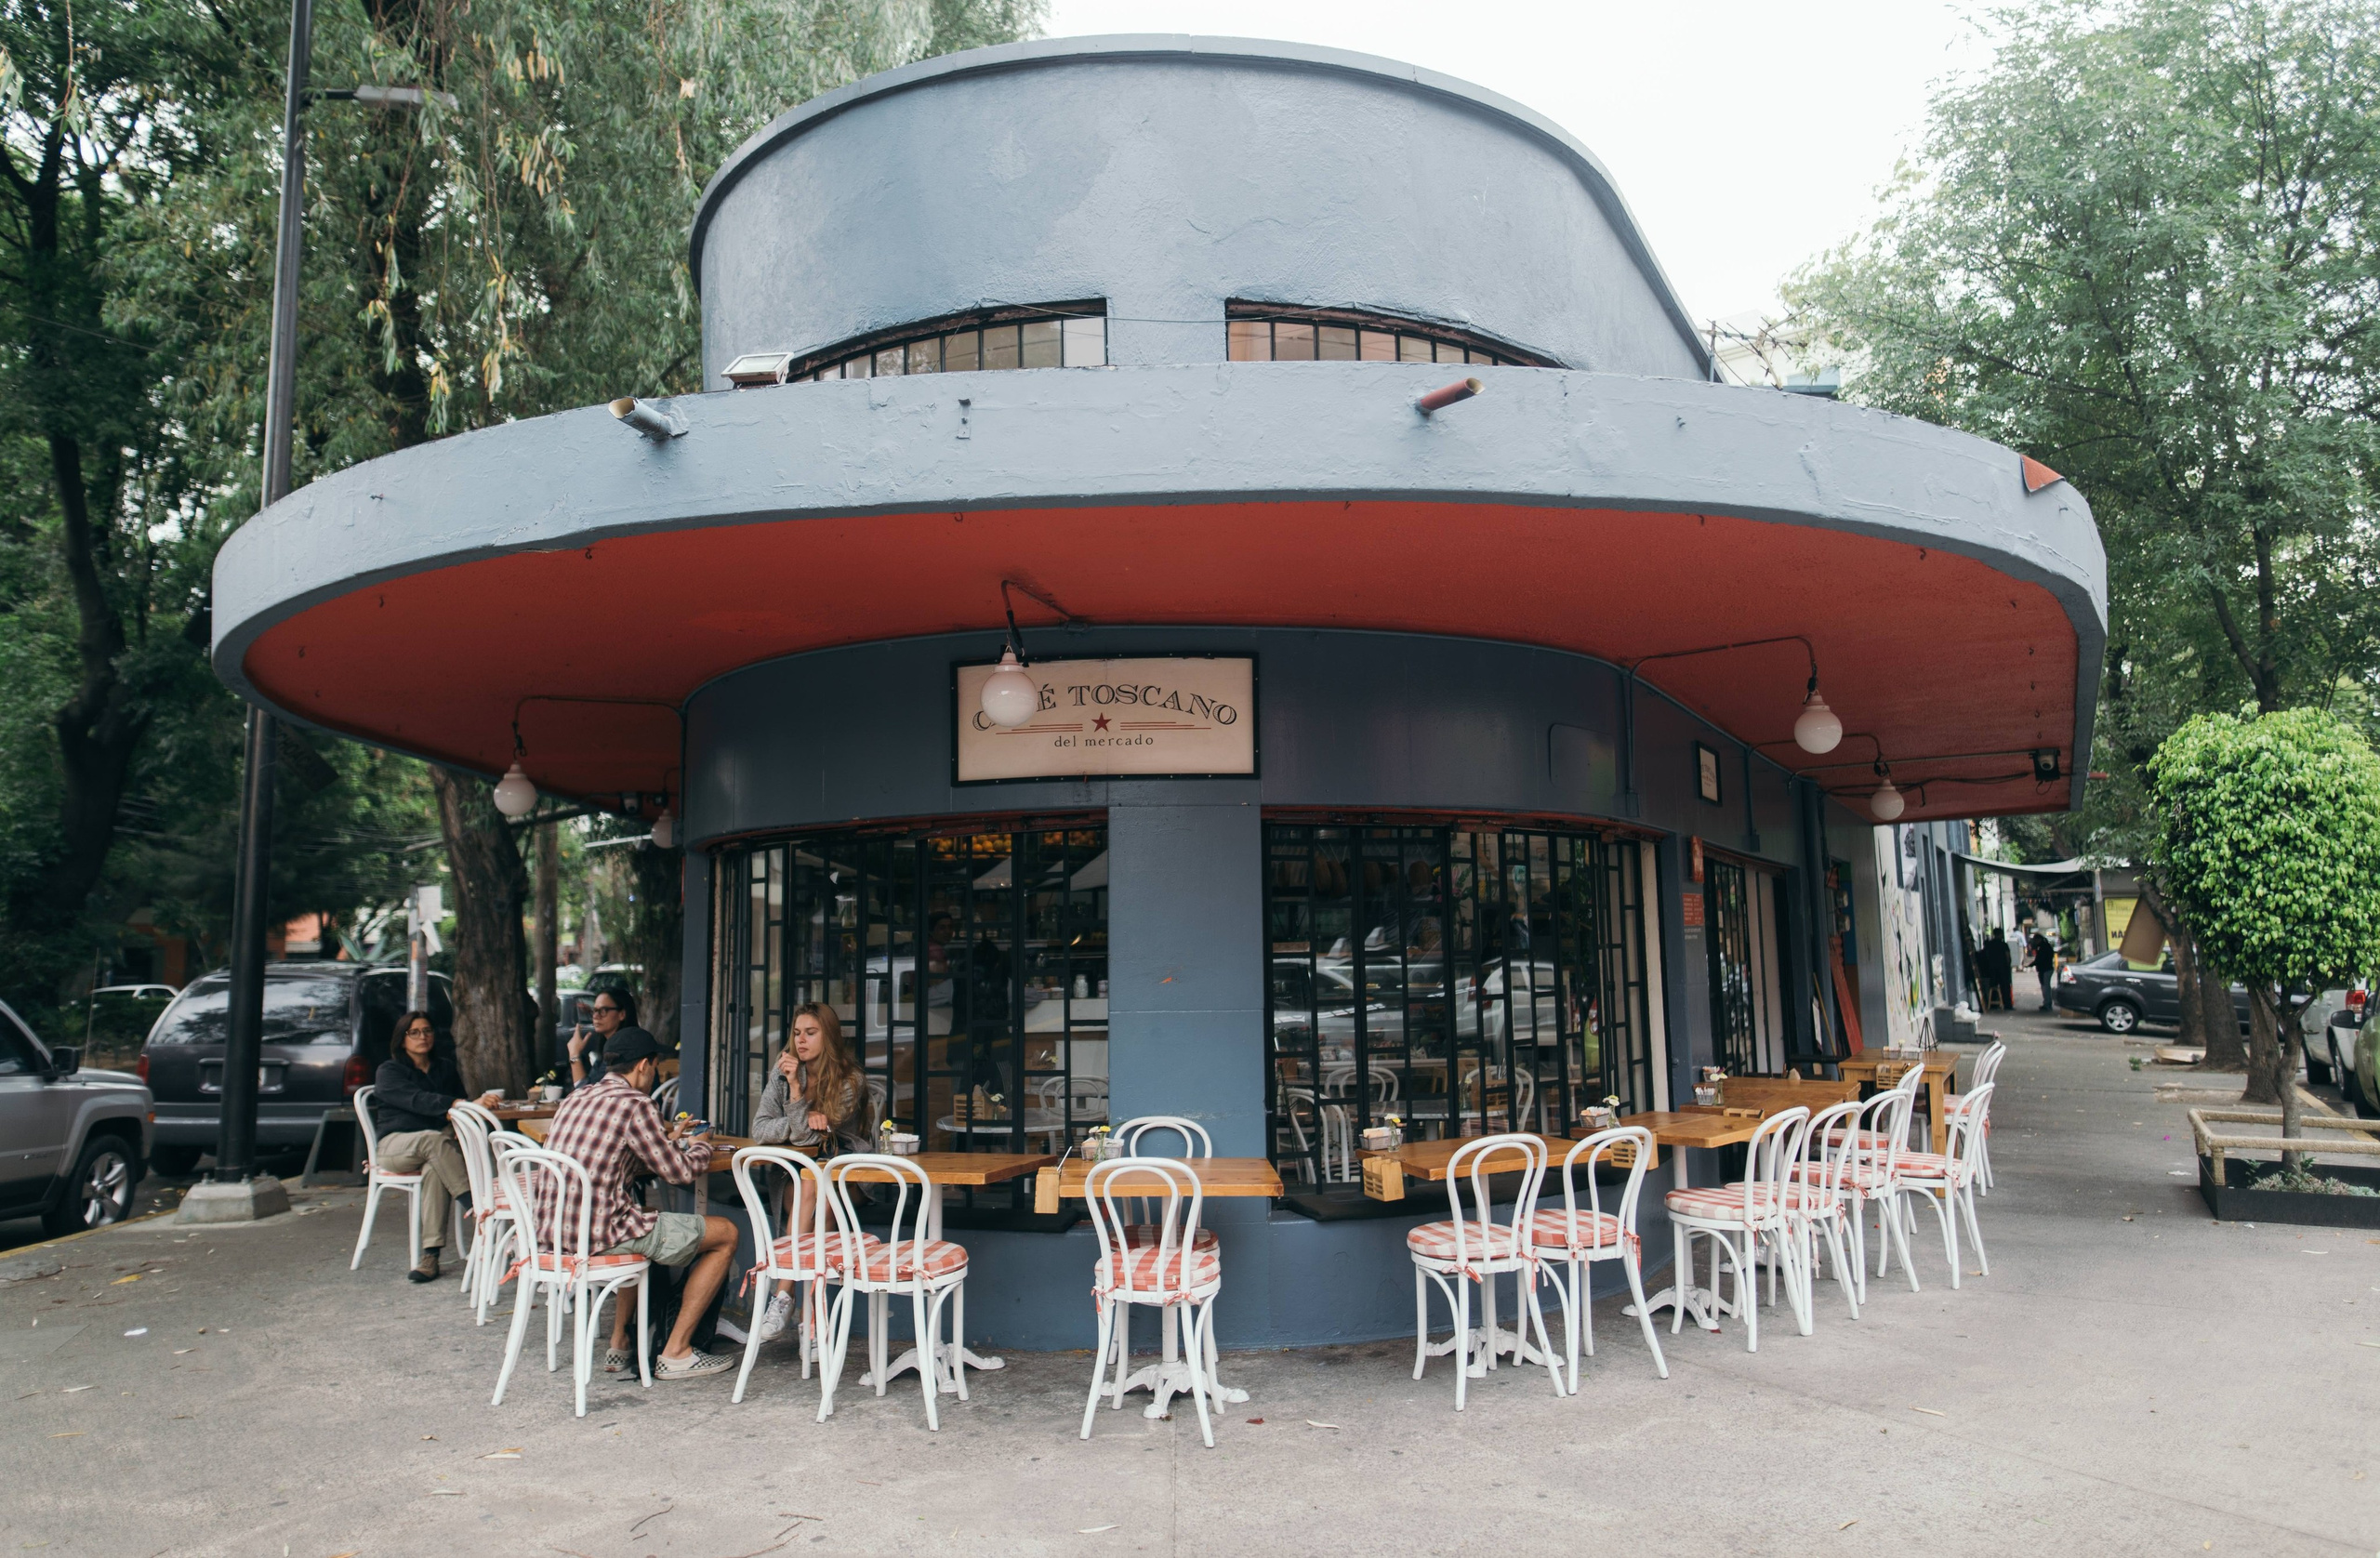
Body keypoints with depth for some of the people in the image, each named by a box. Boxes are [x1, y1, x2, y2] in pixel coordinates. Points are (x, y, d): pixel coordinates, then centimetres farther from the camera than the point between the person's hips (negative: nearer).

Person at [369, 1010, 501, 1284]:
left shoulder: (444, 1067, 17)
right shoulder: (389, 1072, 1)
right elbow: (418, 1101, -18)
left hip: (436, 1143, 2)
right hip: (395, 1144, -2)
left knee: (435, 1169, -34)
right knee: (434, 1139, -37)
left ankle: (431, 1256, -41)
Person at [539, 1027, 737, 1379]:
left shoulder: (576, 1097, 13)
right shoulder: (635, 1104, -13)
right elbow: (680, 1172, -7)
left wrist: (669, 1142, 31)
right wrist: (701, 1147, 14)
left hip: (554, 1228, 9)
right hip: (598, 1234, -9)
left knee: (641, 1225, 39)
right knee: (726, 1234, 4)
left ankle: (620, 1346, 33)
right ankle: (675, 1353, 8)